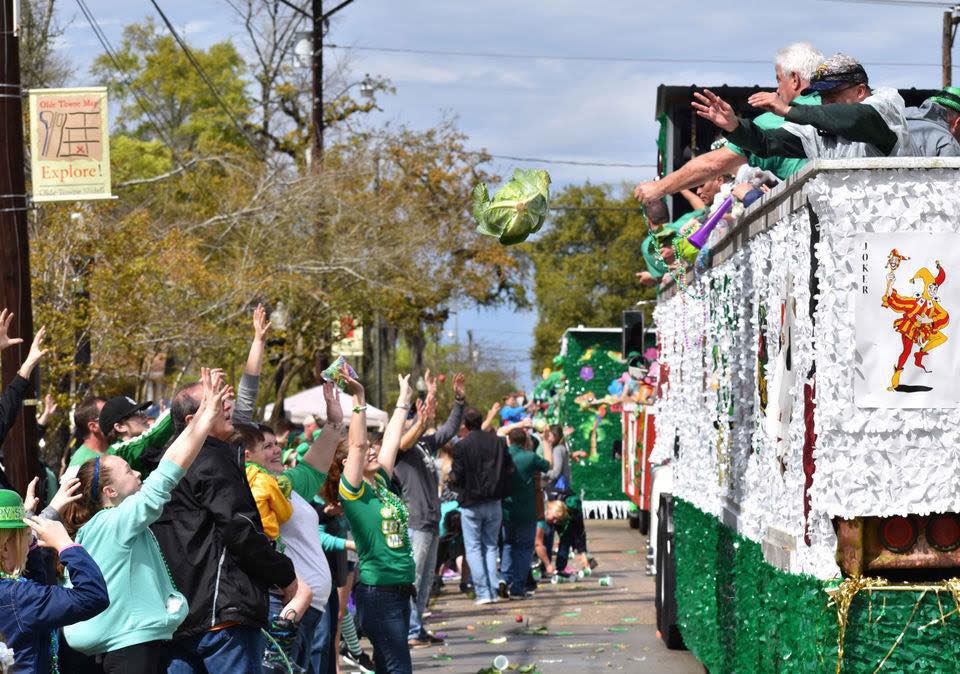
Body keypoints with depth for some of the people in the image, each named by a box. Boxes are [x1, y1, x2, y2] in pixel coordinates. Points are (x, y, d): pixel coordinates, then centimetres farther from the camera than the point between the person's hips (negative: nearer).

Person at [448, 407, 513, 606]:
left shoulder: (462, 446, -13)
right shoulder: (498, 442, 0)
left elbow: (456, 477, -12)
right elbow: (510, 470, 5)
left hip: (471, 503, -4)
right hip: (494, 503, 4)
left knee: (473, 548, 3)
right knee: (490, 546, 13)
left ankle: (482, 592, -3)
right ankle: (493, 590, 7)